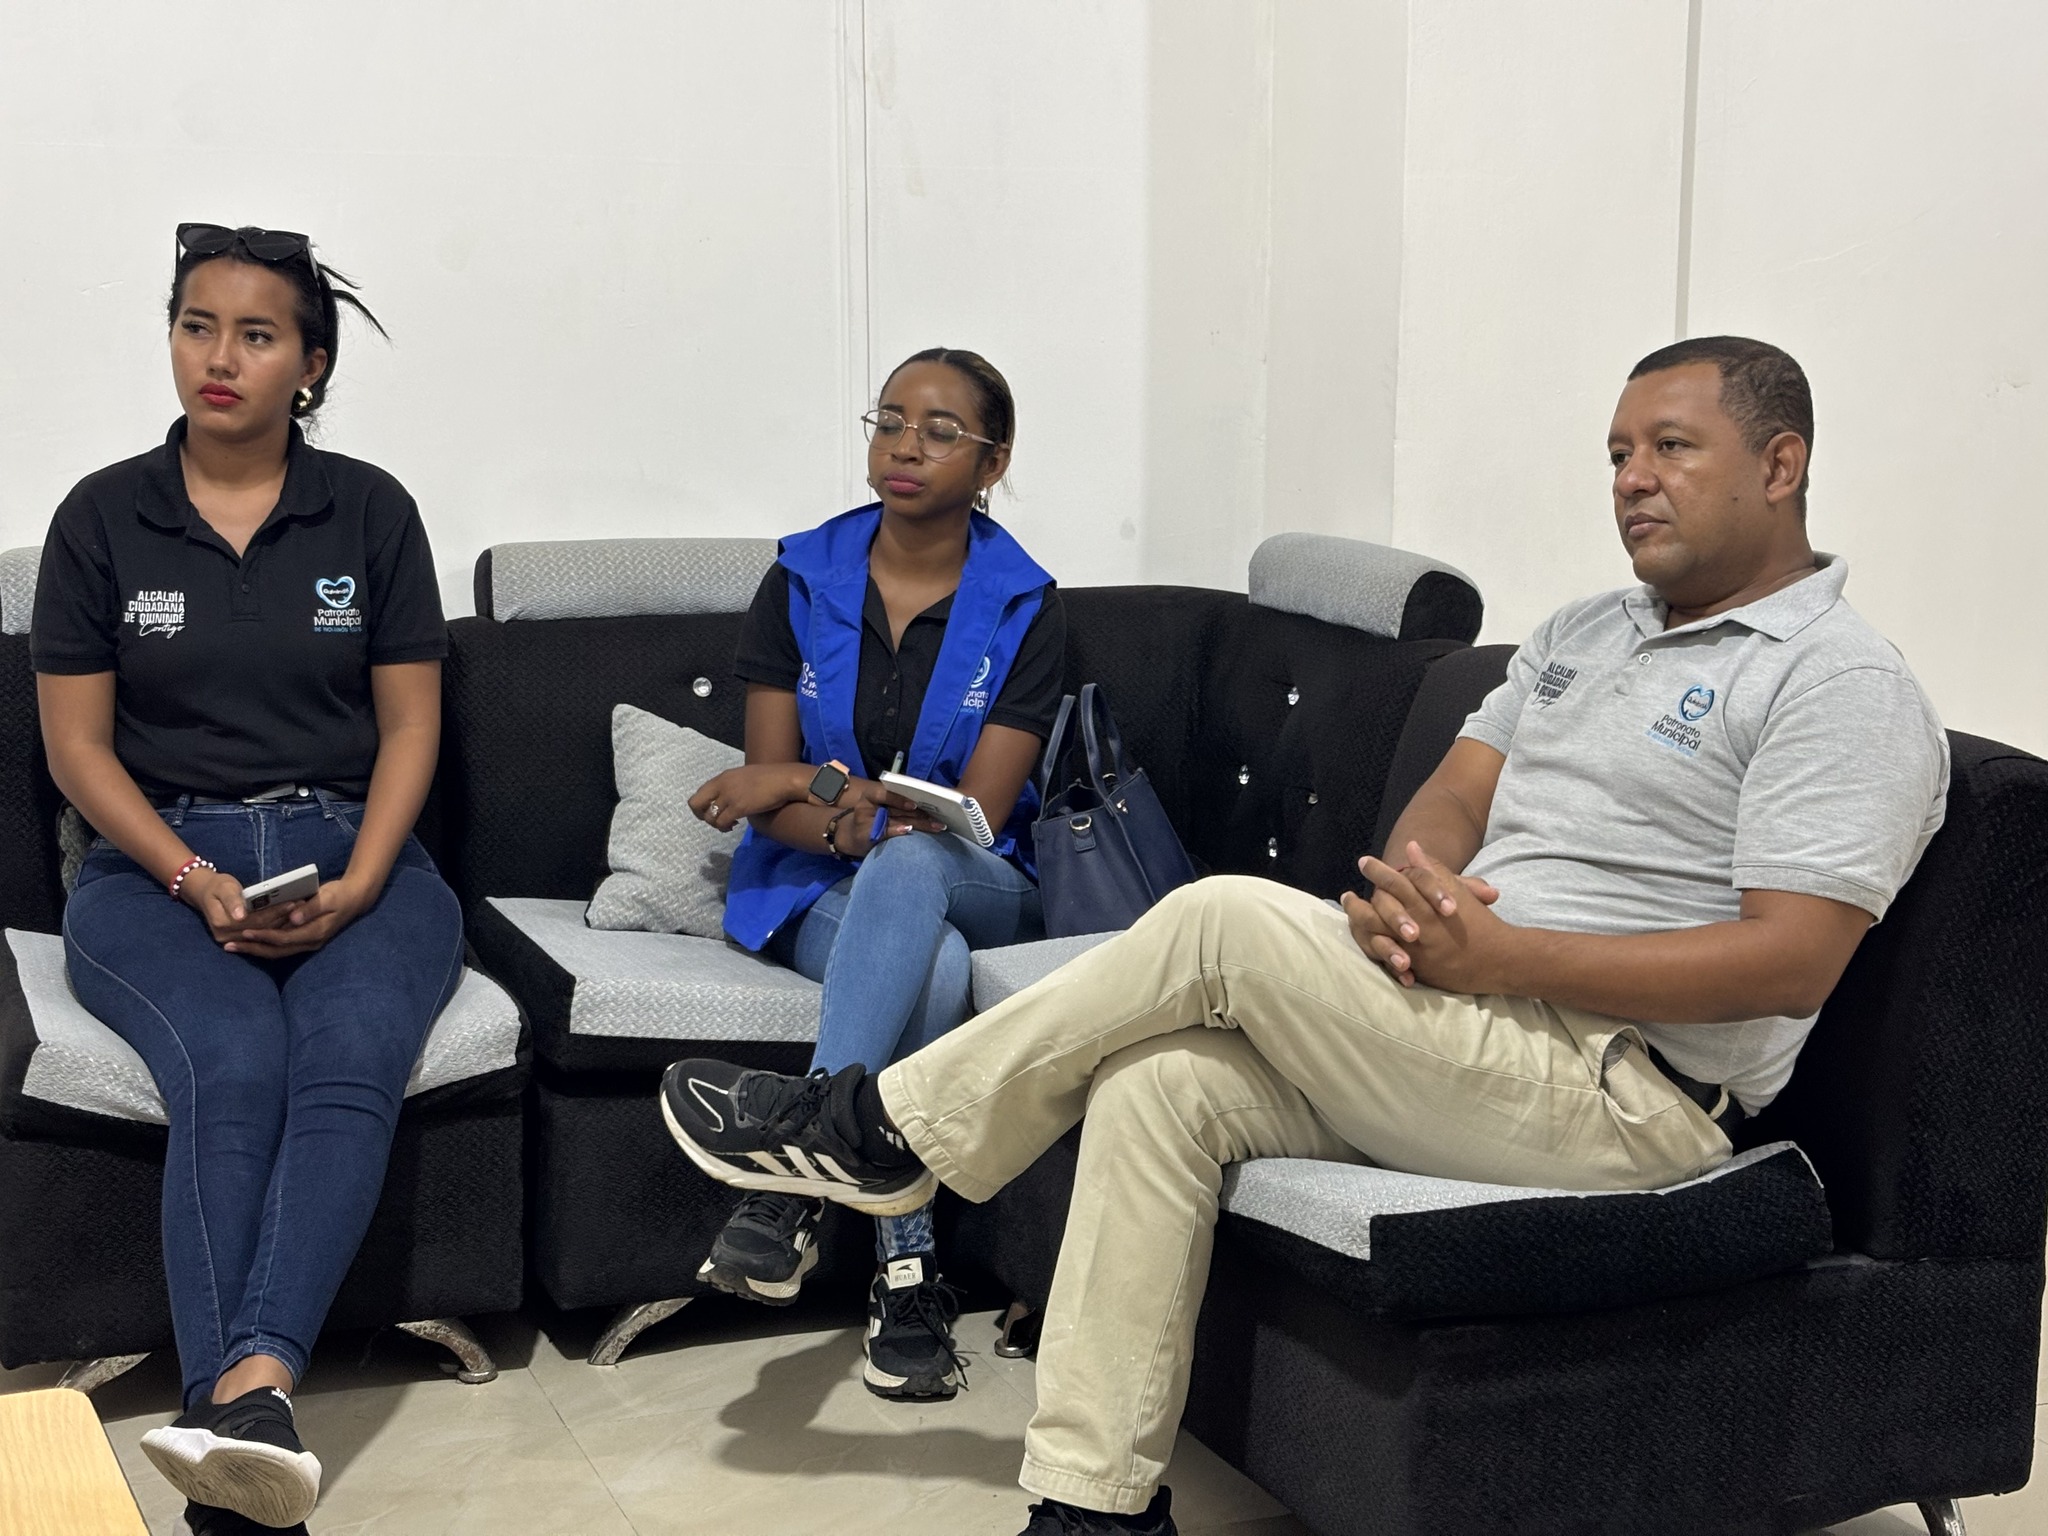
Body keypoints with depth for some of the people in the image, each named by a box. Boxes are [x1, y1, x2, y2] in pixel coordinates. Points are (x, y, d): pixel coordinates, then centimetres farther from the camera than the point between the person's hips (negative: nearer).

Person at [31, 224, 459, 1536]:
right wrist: (196, 882, -11)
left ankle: (244, 1388, -50)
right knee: (232, 1070, -32)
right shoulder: (102, 518, 8)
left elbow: (409, 725, 6)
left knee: (348, 1058, -33)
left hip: (352, 855, 1)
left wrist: (353, 890, -11)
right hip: (161, 863, 0)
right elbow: (77, 742, 5)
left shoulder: (372, 511, 10)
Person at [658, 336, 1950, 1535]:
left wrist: (1497, 954, -21)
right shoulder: (1581, 635, 21)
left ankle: (883, 1133, -3)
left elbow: (1793, 959, -18)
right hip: (1465, 1010, 8)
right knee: (1157, 1086, -15)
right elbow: (1454, 797, 16)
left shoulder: (1847, 687, -8)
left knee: (1224, 922, -19)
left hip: (1623, 1096, -8)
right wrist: (1406, 889, -10)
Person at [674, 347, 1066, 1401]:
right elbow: (768, 795, -1)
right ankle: (905, 1275, -34)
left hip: (974, 890, 0)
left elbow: (976, 817, -8)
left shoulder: (1024, 611, -2)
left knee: (907, 871, -39)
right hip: (817, 891, 0)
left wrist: (817, 780, -15)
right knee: (930, 968, -36)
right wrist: (862, 818, -22)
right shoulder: (802, 581, 3)